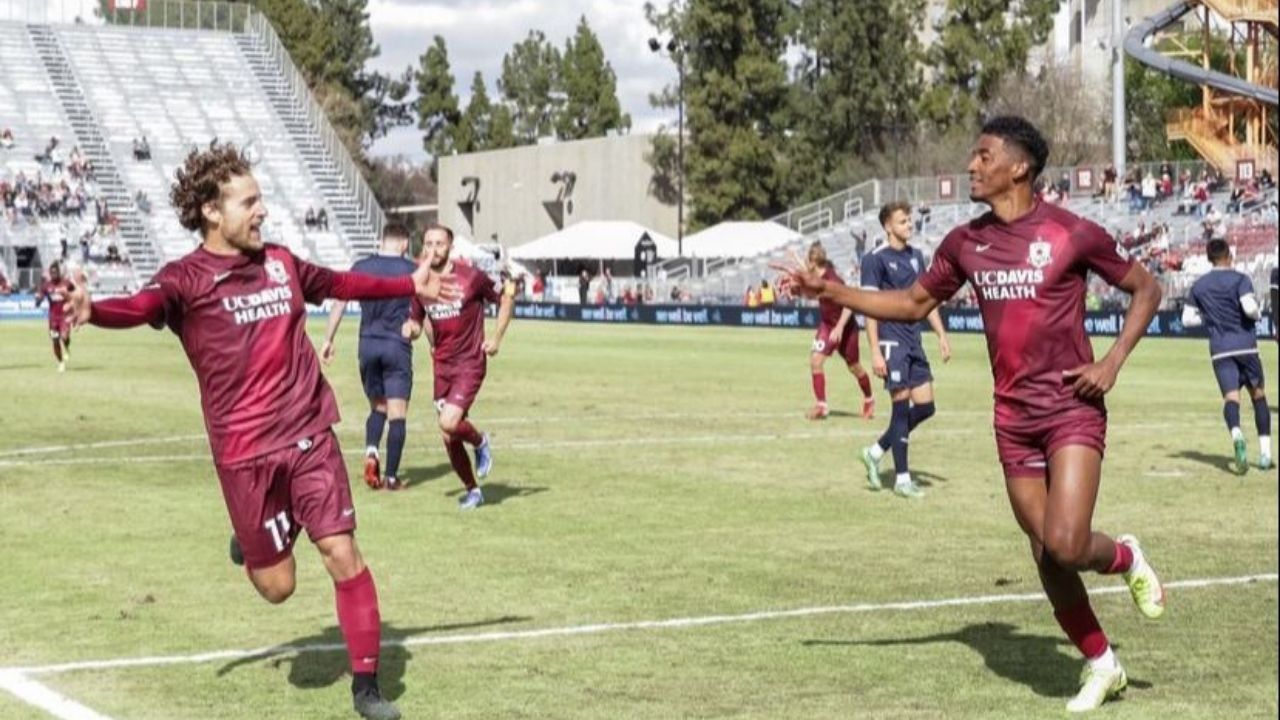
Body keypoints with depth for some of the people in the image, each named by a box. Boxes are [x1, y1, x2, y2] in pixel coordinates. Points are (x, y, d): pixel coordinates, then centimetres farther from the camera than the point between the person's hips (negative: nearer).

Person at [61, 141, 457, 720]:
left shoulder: (280, 263, 7)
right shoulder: (187, 279, -10)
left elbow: (341, 283, 24)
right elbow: (141, 306, -31)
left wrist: (410, 286, 31)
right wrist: (91, 310, -52)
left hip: (310, 436, 4)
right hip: (245, 452, -4)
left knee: (342, 553, -4)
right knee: (277, 586, 3)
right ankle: (252, 545, 40)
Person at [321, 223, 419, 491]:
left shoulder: (361, 267, 5)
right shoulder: (413, 270, 0)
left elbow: (340, 302, 2)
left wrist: (328, 340, 6)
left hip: (368, 344, 3)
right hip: (398, 346, -3)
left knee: (377, 406, 18)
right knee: (397, 413, 0)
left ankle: (371, 451, -8)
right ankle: (391, 476, -4)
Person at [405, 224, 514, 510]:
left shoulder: (471, 277, -11)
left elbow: (506, 299, 2)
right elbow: (417, 322, 13)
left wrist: (497, 338, -5)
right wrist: (411, 328, -11)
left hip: (470, 362, -5)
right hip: (441, 365, 5)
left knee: (449, 424, -22)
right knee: (449, 438, 7)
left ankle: (480, 442, 11)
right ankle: (472, 490, 26)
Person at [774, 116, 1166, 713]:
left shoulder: (1072, 234, -9)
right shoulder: (966, 243, 5)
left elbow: (1147, 290, 1)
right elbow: (914, 304, 17)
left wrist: (1112, 363, -9)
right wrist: (832, 293, 8)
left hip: (1072, 410, -5)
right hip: (1013, 417, 5)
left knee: (1065, 546, -19)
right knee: (1046, 556, 6)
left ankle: (1125, 558, 16)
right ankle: (1100, 666, 24)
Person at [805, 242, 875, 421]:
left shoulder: (832, 280, -30)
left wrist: (840, 327, -36)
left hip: (844, 327, -6)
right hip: (827, 325, 6)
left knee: (854, 367, 11)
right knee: (815, 359, -13)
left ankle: (869, 400, 36)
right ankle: (821, 405, -8)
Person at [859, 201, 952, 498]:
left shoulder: (916, 256, 13)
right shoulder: (876, 259, -8)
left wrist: (941, 335, 14)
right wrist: (875, 352, -16)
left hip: (913, 340, 7)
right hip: (891, 340, -7)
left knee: (925, 406, 6)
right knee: (902, 405, -6)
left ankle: (876, 452, 22)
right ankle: (902, 479, 3)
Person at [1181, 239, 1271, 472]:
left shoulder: (1199, 286, 10)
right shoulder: (1240, 279, -3)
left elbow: (1187, 319, 13)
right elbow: (1249, 307, -18)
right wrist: (1258, 313, 4)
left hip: (1220, 349, 2)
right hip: (1245, 345, -2)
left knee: (1230, 397, -10)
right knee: (1258, 395, 13)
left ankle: (1236, 433, -43)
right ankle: (1265, 454, 10)